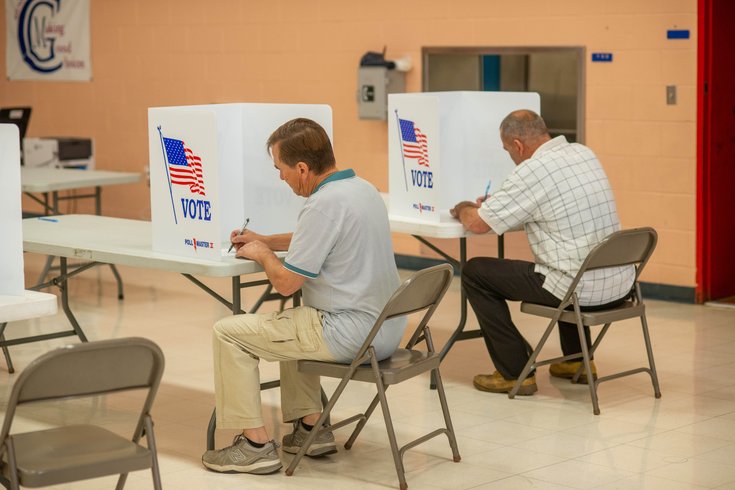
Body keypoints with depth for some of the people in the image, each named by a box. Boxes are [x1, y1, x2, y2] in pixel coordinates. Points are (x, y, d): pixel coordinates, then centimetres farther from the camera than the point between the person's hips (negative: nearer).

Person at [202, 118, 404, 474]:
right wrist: (266, 241, 24)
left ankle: (255, 444, 5)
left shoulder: (324, 204, -21)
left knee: (228, 333, 1)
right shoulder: (361, 187, 9)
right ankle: (311, 427, 29)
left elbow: (285, 283, -16)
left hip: (350, 334, -10)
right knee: (291, 322, 35)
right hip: (385, 329, 10)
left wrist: (262, 255, 4)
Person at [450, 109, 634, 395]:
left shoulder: (532, 171, -15)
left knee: (475, 273, 5)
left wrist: (463, 209, 14)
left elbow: (477, 224, -10)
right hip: (620, 285, 8)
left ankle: (514, 373, 8)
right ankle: (577, 360, 39)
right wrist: (494, 203, 27)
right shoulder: (584, 153, 10)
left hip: (581, 291, -8)